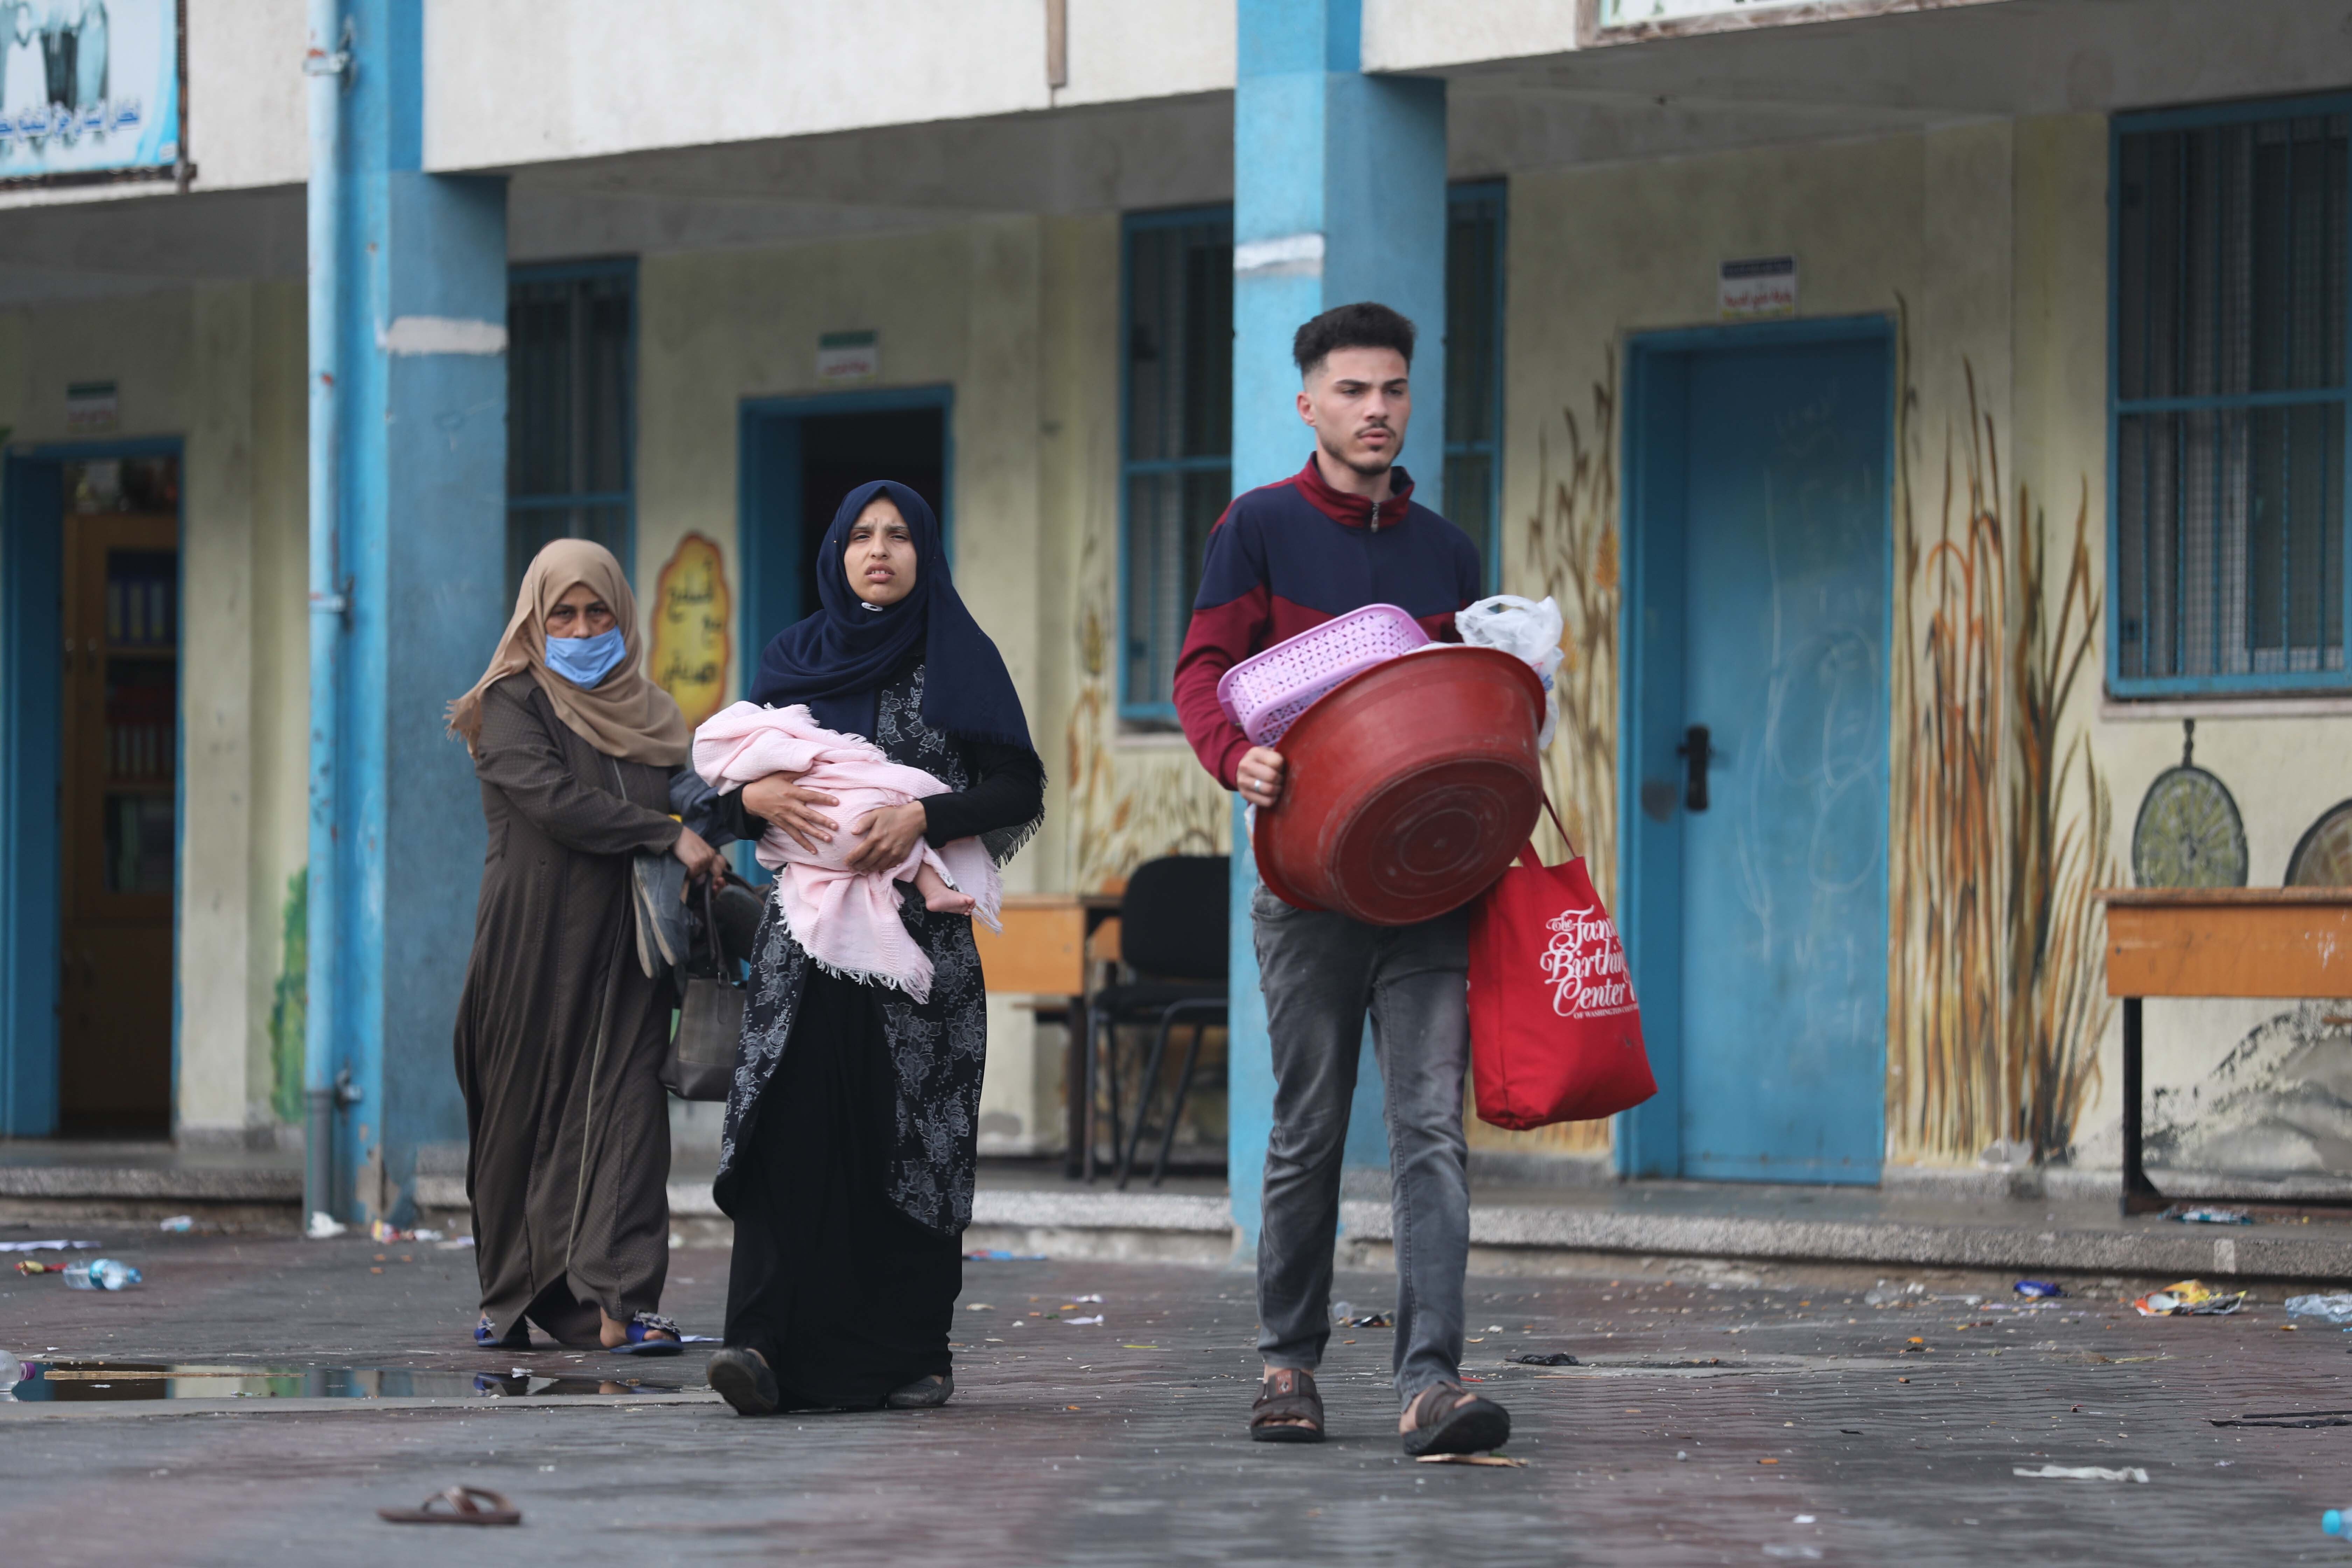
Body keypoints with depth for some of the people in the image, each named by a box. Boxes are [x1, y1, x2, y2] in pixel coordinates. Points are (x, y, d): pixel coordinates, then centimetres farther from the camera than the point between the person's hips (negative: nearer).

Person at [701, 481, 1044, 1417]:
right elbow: (732, 792, 15)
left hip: (919, 936, -2)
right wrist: (761, 797, -8)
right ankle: (772, 1347, -21)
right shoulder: (794, 661, 15)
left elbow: (1019, 790, -1)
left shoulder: (956, 662, 6)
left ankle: (910, 1355, 3)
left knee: (907, 1135, -4)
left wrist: (924, 818, -16)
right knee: (792, 1126, -12)